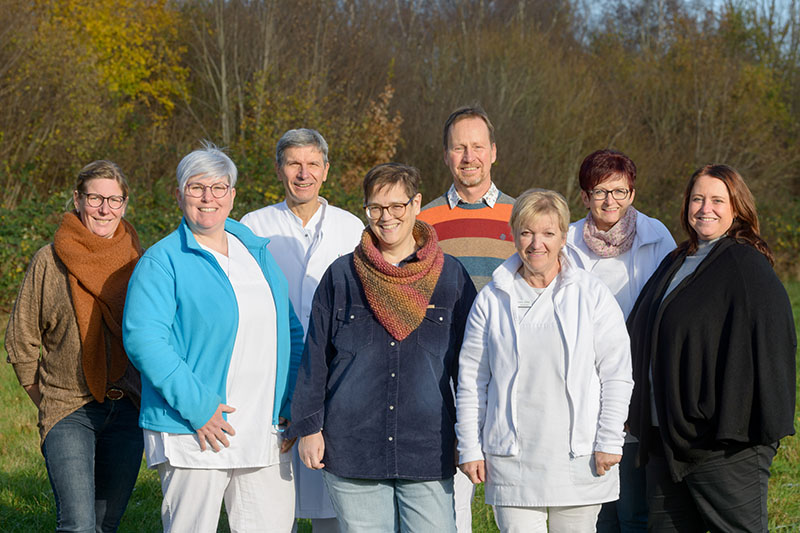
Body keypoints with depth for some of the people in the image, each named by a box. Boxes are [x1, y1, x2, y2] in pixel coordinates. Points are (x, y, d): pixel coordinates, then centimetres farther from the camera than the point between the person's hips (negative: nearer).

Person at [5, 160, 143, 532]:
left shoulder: (138, 261, 3)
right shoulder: (50, 260, -4)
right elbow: (20, 339, 5)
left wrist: (143, 395, 12)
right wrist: (44, 397, 6)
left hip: (126, 412, 3)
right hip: (69, 412, -3)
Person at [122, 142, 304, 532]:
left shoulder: (258, 252, 15)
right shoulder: (162, 262, -4)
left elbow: (288, 330, 20)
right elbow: (143, 339, -14)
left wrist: (292, 404, 9)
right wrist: (197, 406, -20)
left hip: (267, 436, 5)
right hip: (193, 434, -5)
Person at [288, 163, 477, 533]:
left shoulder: (450, 276, 5)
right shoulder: (342, 275, 6)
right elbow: (315, 357, 9)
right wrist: (309, 427, 4)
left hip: (428, 452, 0)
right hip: (351, 452, 1)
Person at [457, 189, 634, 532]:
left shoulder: (592, 294, 3)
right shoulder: (492, 300, 6)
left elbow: (617, 375, 3)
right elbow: (471, 381, 9)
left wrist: (609, 442, -3)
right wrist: (470, 448, 6)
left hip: (579, 462, 0)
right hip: (512, 465, 0)